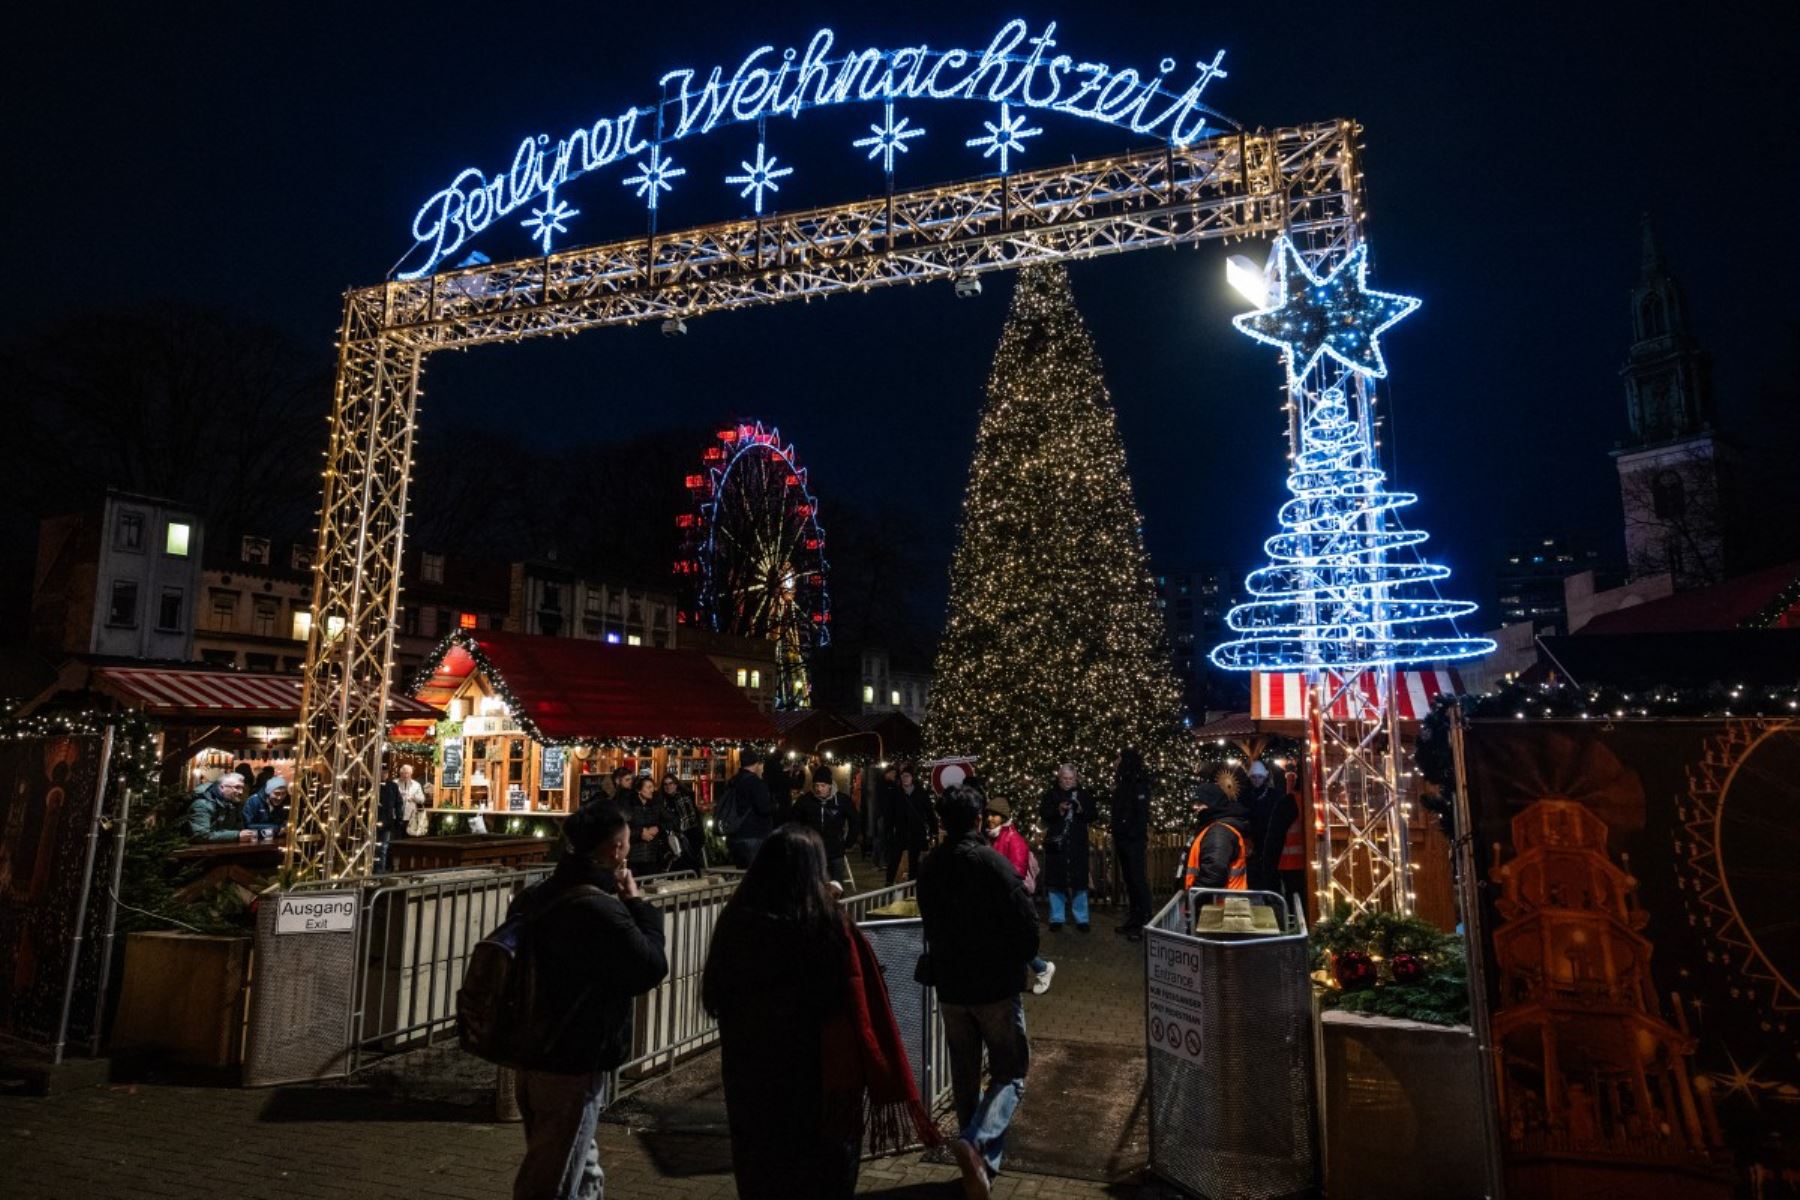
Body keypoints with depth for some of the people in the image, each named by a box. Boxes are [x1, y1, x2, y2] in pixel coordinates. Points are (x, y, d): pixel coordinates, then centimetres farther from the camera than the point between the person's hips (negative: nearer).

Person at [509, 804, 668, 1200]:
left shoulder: (535, 897, 3)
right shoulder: (599, 910, -25)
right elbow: (651, 968, -19)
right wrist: (637, 903, -9)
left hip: (535, 1054, 9)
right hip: (573, 1066, -9)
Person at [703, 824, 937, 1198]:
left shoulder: (735, 921, -10)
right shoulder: (829, 927, -23)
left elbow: (714, 996, 5)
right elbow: (863, 1013, -20)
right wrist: (883, 1080, -10)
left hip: (749, 1075, 4)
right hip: (819, 1080, -4)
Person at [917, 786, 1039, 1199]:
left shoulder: (928, 868, 0)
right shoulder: (992, 862, -16)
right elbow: (1027, 922, -15)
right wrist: (1019, 961, 3)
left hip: (950, 985, 5)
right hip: (996, 983, -5)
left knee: (965, 1076, 17)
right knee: (1009, 1073, 5)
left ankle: (982, 1159, 25)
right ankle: (977, 1142, -17)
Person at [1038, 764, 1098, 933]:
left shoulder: (1084, 794, 7)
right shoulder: (1051, 795, 6)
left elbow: (1094, 815, 5)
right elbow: (1042, 813, -3)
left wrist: (1081, 810, -14)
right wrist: (1058, 810, -19)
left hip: (1078, 843, 0)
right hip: (1056, 843, 0)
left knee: (1079, 881, 2)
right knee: (1056, 881, 3)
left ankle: (1081, 919, 13)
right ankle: (1056, 919, 13)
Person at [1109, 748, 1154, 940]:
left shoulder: (1138, 784, -10)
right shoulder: (1122, 784, 14)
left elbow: (1142, 813, -17)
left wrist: (1137, 837, -21)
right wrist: (1115, 838, 13)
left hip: (1134, 840, -8)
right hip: (1123, 840, 8)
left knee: (1139, 880, -6)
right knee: (1129, 880, 12)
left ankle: (1144, 923, -2)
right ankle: (1134, 919, 19)